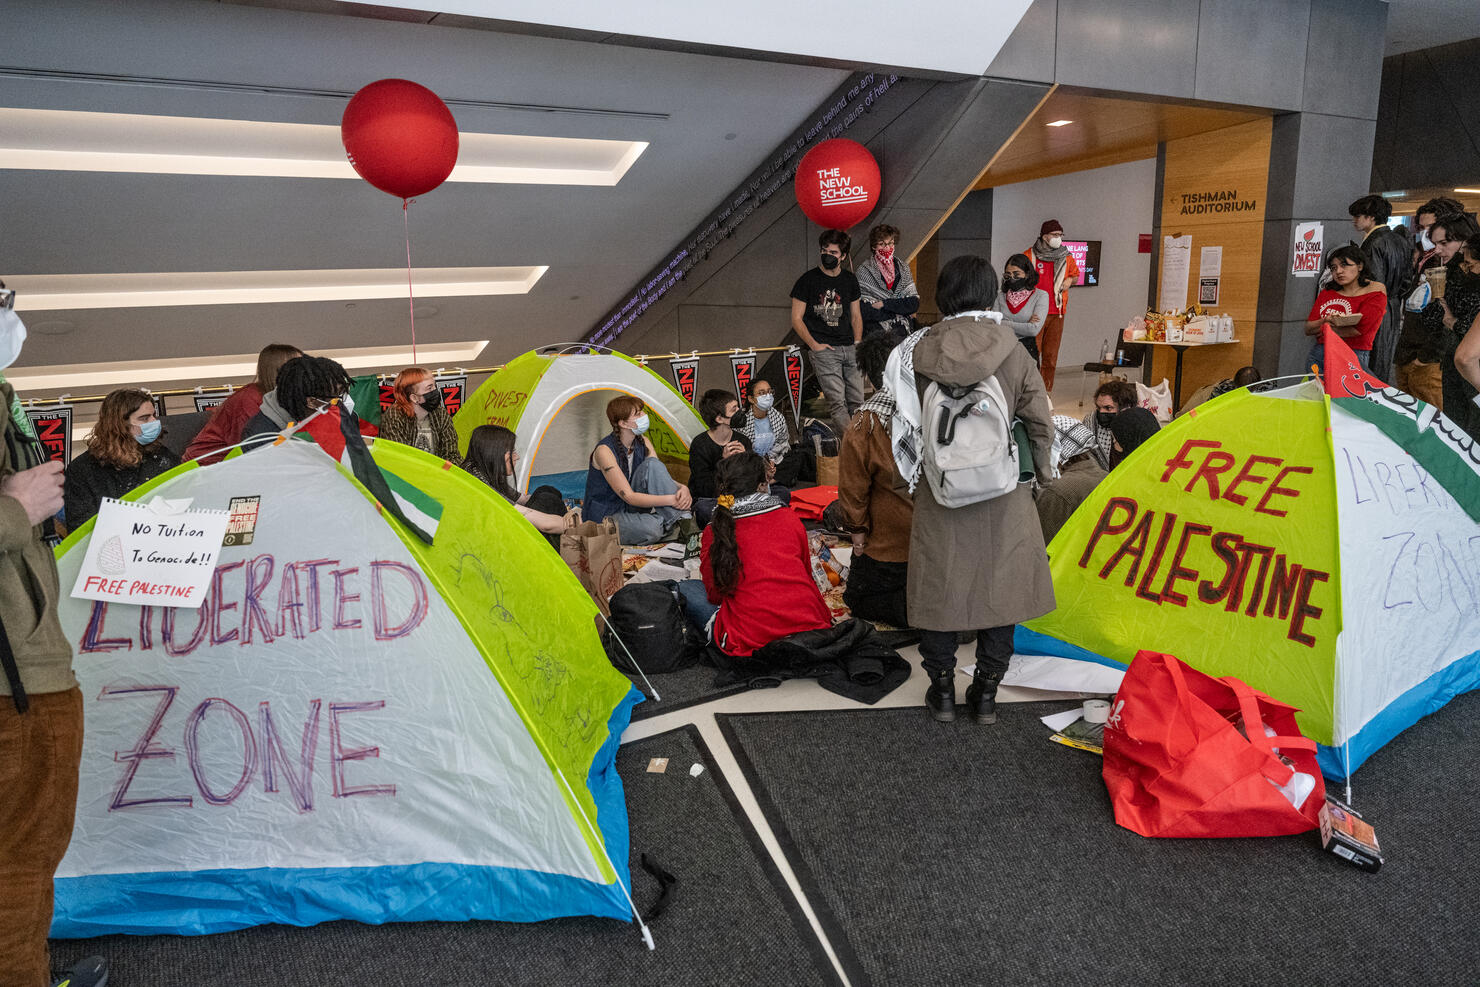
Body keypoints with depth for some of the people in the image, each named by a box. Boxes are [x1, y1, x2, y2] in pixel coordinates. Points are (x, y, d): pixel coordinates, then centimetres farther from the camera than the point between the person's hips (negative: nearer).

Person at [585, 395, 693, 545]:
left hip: (631, 509, 7)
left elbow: (661, 478, 0)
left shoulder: (642, 443, 1)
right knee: (652, 527, -39)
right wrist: (671, 499, -32)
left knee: (653, 464, -18)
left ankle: (681, 521, -22)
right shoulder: (605, 451, -22)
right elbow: (629, 497, -26)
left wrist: (682, 488, -23)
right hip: (605, 519, -7)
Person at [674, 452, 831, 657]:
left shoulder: (714, 532, -1)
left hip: (752, 639, -4)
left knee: (686, 588, 14)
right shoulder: (790, 519, 4)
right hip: (809, 625, 4)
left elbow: (715, 594, 7)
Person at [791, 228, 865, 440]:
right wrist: (814, 344, -10)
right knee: (837, 401, -15)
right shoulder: (808, 280, 1)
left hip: (849, 348, 5)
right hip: (823, 349, -5)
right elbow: (796, 319, 0)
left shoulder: (850, 280, 15)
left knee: (857, 401, 1)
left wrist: (857, 343, 7)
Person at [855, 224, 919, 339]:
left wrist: (885, 304, -7)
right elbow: (864, 311, -9)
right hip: (874, 329, -3)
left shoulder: (903, 268, 13)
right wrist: (899, 309, -3)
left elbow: (914, 304, 4)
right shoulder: (865, 270, 1)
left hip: (902, 331, 3)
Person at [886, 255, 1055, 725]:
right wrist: (1042, 471, 15)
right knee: (999, 584, 12)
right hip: (1004, 492, 0)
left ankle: (942, 689, 23)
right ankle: (986, 692, 21)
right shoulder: (1012, 351, -6)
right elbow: (1039, 422, -1)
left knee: (939, 585, 12)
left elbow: (906, 423, -1)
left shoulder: (917, 351, -7)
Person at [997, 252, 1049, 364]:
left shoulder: (1041, 295, 3)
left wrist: (1005, 324, -3)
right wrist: (1025, 326, -6)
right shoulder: (1001, 297, 13)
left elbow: (1034, 329, -9)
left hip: (1027, 350, -2)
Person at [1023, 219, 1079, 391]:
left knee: (1050, 356, 7)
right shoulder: (1029, 255, -1)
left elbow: (1075, 275, 25)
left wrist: (1070, 280, 2)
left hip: (1057, 314, 4)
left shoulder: (1066, 257, 9)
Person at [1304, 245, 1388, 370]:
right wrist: (1324, 321, -12)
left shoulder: (1375, 290, 3)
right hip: (1318, 353, 4)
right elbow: (1308, 329, 9)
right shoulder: (1327, 292, 17)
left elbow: (1359, 329, -9)